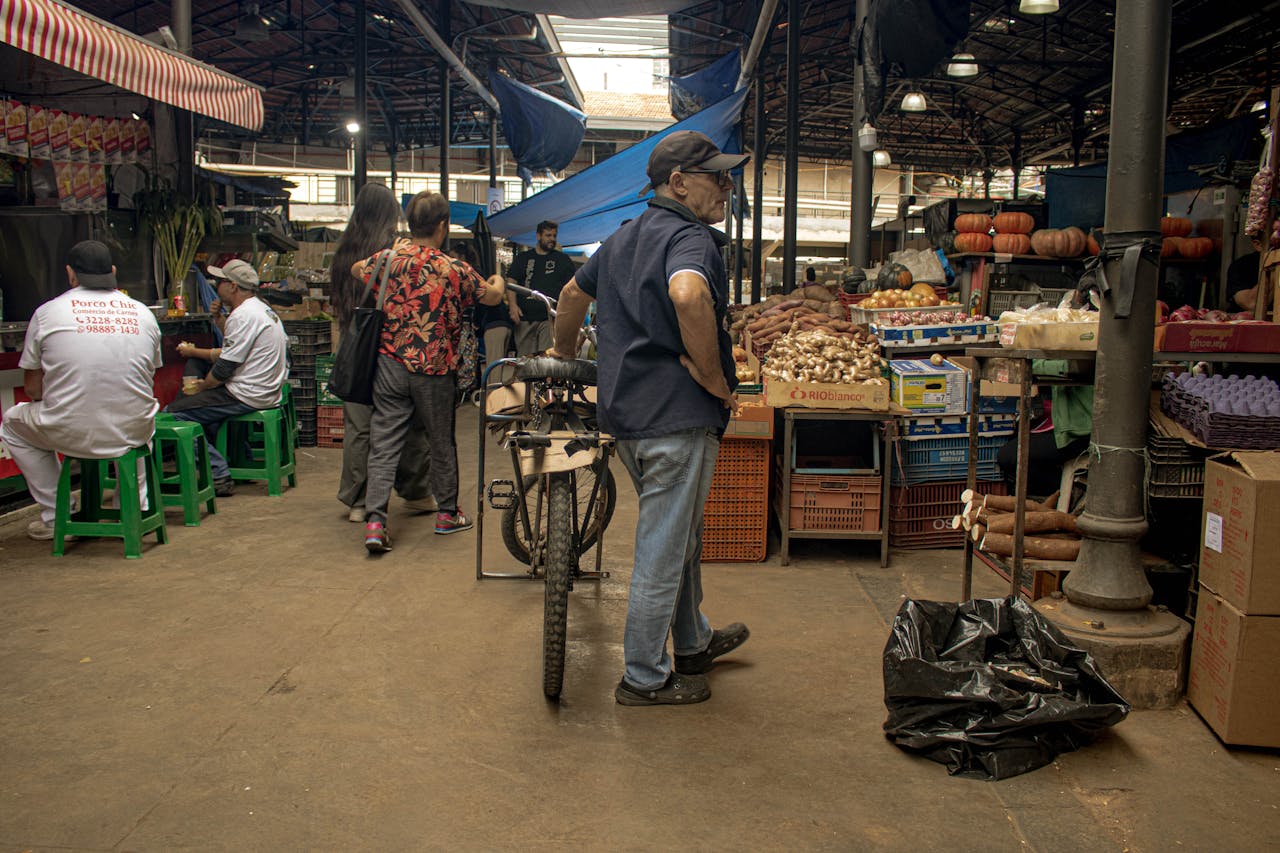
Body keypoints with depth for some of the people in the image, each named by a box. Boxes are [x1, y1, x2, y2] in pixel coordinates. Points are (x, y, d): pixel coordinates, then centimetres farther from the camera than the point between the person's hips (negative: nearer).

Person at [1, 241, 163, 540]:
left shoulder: (47, 312, -2)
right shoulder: (143, 313, 4)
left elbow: (32, 388, 5)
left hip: (71, 434, -2)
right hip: (133, 434, 3)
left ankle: (55, 517, 28)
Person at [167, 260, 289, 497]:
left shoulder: (243, 315, -17)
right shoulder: (260, 309, 16)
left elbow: (225, 367, -18)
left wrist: (200, 386, -2)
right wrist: (193, 351, 20)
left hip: (247, 397, -11)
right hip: (267, 392, 11)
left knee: (174, 412, -9)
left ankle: (219, 476, -11)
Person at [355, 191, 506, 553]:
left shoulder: (388, 258, -1)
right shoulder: (454, 270, -10)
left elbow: (356, 269, 21)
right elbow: (492, 297, 6)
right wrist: (499, 282, 30)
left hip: (390, 363, 2)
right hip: (434, 370, -2)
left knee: (384, 442, 3)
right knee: (442, 442, 14)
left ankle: (375, 522, -6)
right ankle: (447, 513, 28)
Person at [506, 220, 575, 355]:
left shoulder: (563, 260, 16)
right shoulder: (523, 258, 18)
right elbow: (511, 282, 11)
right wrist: (513, 305, -7)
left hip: (551, 318, -2)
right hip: (525, 318, 2)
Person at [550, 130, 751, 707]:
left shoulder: (624, 238, 16)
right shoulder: (691, 237, -14)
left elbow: (574, 294, 29)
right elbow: (689, 296, -36)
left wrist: (564, 354, 45)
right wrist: (717, 381, -24)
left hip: (626, 412, 10)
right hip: (678, 418, -10)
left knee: (682, 535, 24)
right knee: (663, 551, 3)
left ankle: (693, 643, 41)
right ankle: (644, 679, 16)